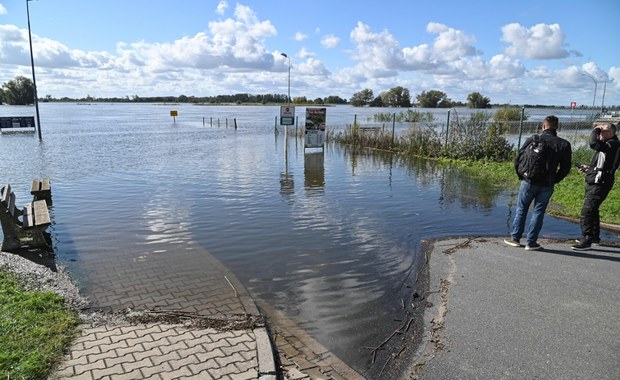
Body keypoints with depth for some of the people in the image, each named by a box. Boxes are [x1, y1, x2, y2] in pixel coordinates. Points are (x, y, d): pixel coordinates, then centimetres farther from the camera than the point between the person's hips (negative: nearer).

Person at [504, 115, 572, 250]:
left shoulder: (533, 139, -4)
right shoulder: (564, 144, 1)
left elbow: (518, 159, -5)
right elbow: (565, 168, 1)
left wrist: (521, 176, 8)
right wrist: (554, 180, 11)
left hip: (529, 182, -1)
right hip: (547, 185, 1)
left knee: (521, 209, 13)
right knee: (538, 212, 8)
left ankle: (515, 237, 18)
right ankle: (531, 242, 11)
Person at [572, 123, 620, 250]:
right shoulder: (607, 145, 20)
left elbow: (594, 143, -30)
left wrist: (596, 130, -13)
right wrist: (589, 168, 17)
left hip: (599, 184, -11)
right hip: (594, 182, 11)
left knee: (587, 211, -14)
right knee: (592, 210, 21)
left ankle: (586, 240, -13)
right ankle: (594, 236, 34)